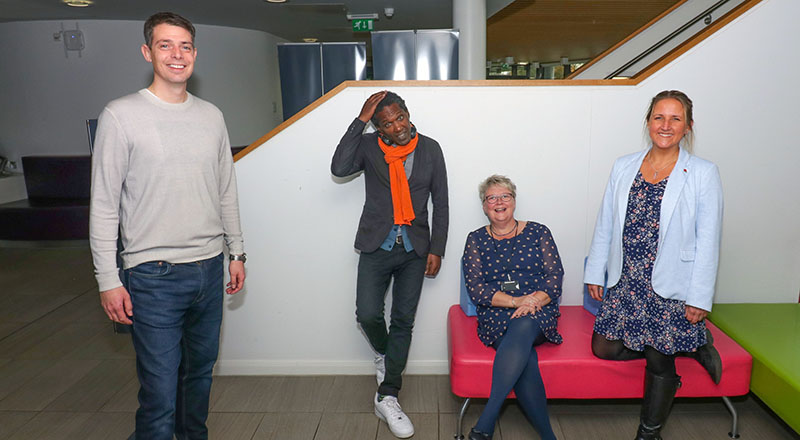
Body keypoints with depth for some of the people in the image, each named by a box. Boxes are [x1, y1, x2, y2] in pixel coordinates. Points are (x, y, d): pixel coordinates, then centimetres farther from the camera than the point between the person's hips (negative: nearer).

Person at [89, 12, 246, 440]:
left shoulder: (211, 116, 8)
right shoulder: (120, 115, -6)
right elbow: (104, 206, -6)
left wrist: (236, 252, 13)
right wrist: (108, 280, -8)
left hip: (209, 269, 5)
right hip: (153, 276, -5)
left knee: (200, 372, 19)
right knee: (159, 391, -2)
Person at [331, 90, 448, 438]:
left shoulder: (430, 149, 1)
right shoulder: (368, 147, -2)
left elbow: (441, 203, 4)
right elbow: (339, 168, -22)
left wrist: (436, 249, -1)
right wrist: (360, 120, -18)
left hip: (414, 250, 1)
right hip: (376, 247, -1)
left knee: (403, 321, 4)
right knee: (368, 315, -7)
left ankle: (387, 397, 15)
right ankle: (384, 353, 29)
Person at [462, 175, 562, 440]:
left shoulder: (538, 232, 13)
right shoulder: (476, 240, 12)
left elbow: (555, 275, 4)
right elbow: (475, 288, 1)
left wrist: (533, 301, -17)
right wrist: (517, 301, -14)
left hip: (539, 314, 0)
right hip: (495, 317, 0)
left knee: (523, 327, -37)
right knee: (525, 360, -33)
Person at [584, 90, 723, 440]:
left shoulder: (704, 174, -6)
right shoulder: (624, 167, 5)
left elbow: (708, 240, -7)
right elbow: (605, 225, 9)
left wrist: (699, 298, -10)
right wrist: (595, 273, 9)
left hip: (671, 287, -4)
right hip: (626, 281, 5)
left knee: (659, 362, 5)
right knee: (604, 348, 7)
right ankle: (692, 346, 24)